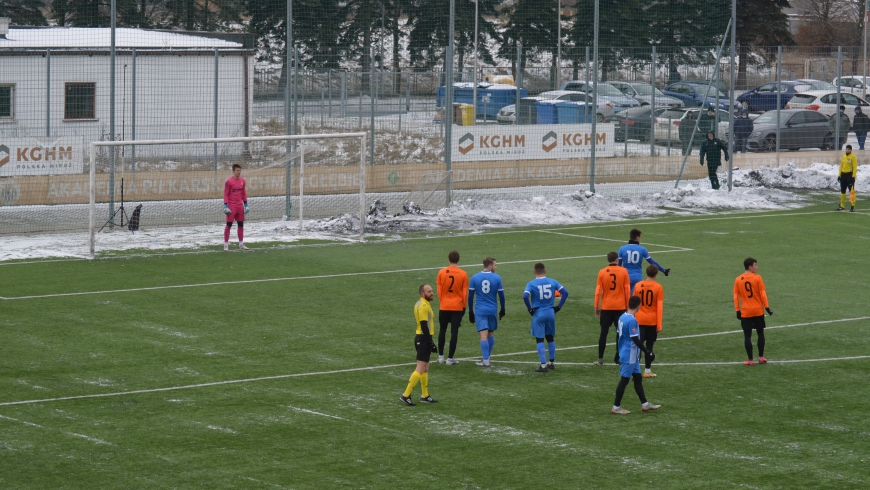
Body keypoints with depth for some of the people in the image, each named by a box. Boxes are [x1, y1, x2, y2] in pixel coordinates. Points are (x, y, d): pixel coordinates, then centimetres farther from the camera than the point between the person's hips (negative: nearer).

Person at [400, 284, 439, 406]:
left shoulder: (420, 304, 14)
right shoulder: (424, 306, -17)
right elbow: (424, 326, -21)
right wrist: (430, 343, -21)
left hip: (421, 338, 11)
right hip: (424, 339, -11)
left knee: (425, 368, 16)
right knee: (421, 369, -10)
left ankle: (425, 395, 22)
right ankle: (406, 395, -11)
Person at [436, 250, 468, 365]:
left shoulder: (442, 272, -3)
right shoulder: (463, 274, -6)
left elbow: (439, 291, 3)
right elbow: (465, 292, -2)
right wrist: (464, 306, 8)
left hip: (444, 307, 1)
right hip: (457, 307, -1)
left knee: (442, 330, 16)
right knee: (454, 332, 1)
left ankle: (441, 356, 19)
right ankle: (450, 358, 0)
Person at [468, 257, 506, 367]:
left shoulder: (474, 278, -1)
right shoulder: (497, 278, -2)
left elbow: (470, 296, 1)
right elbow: (501, 295, 4)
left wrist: (471, 312, 9)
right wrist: (502, 310, 17)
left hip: (480, 311, -1)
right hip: (492, 310, 1)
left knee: (483, 335, -6)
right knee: (491, 334, 17)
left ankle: (485, 360, -12)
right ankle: (487, 356, 25)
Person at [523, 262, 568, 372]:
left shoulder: (531, 284, -8)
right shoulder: (552, 282, 2)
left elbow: (525, 296, -22)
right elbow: (565, 292, -1)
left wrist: (530, 309, -8)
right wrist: (559, 306, 5)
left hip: (538, 314, -4)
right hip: (550, 313, 4)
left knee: (540, 340, 0)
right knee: (550, 338, 18)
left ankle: (543, 365, -4)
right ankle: (552, 363, 25)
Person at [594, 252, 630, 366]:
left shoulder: (602, 272, -3)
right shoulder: (623, 271, -4)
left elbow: (598, 291, -2)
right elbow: (627, 290, -1)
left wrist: (596, 307, 5)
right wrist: (628, 305, 7)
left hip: (606, 307, 0)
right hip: (620, 307, 0)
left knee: (604, 333, 6)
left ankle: (600, 359, 3)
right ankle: (618, 358, 9)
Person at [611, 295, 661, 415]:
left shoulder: (622, 317, 5)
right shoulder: (632, 321, -21)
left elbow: (618, 335, 14)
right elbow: (635, 339, -23)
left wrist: (619, 351, 24)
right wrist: (647, 352, -17)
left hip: (627, 355, 9)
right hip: (629, 356, -9)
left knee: (638, 378, 16)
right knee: (624, 380, -1)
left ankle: (645, 404, 24)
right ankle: (616, 407, 5)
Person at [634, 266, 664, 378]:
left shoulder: (638, 285, 0)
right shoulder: (658, 287, -7)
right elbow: (659, 307, -9)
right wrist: (659, 325, -6)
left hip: (640, 320, 1)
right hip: (652, 321, -1)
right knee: (649, 345, 12)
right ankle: (647, 371, 17)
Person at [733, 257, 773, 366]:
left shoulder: (738, 280, -1)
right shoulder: (757, 277, -8)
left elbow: (736, 297, 0)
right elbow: (763, 294, -8)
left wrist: (738, 310, 7)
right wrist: (767, 307, -1)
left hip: (745, 312, 1)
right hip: (758, 311, -1)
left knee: (747, 336, 4)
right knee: (760, 333, 15)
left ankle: (750, 360, 2)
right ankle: (761, 357, 18)